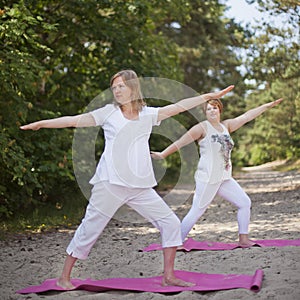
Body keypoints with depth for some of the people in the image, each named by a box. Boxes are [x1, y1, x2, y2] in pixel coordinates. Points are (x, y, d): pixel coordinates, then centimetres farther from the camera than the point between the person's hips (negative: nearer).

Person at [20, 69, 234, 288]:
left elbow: (179, 106, 15)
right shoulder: (109, 112, 4)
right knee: (89, 230, 0)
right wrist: (43, 123, -5)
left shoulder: (148, 114, 12)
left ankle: (168, 276, 12)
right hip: (111, 183, -4)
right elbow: (75, 120, 1)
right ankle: (64, 277, 14)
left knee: (171, 223, 1)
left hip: (141, 187, 4)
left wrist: (210, 96, 16)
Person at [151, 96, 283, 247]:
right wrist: (163, 154, -15)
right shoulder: (202, 127, -6)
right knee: (196, 212, -6)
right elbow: (181, 142, -9)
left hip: (224, 178, 7)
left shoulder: (226, 126, 13)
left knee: (245, 203, 5)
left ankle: (243, 239, 12)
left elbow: (247, 116, 17)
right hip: (207, 179, -7)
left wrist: (268, 105, 19)